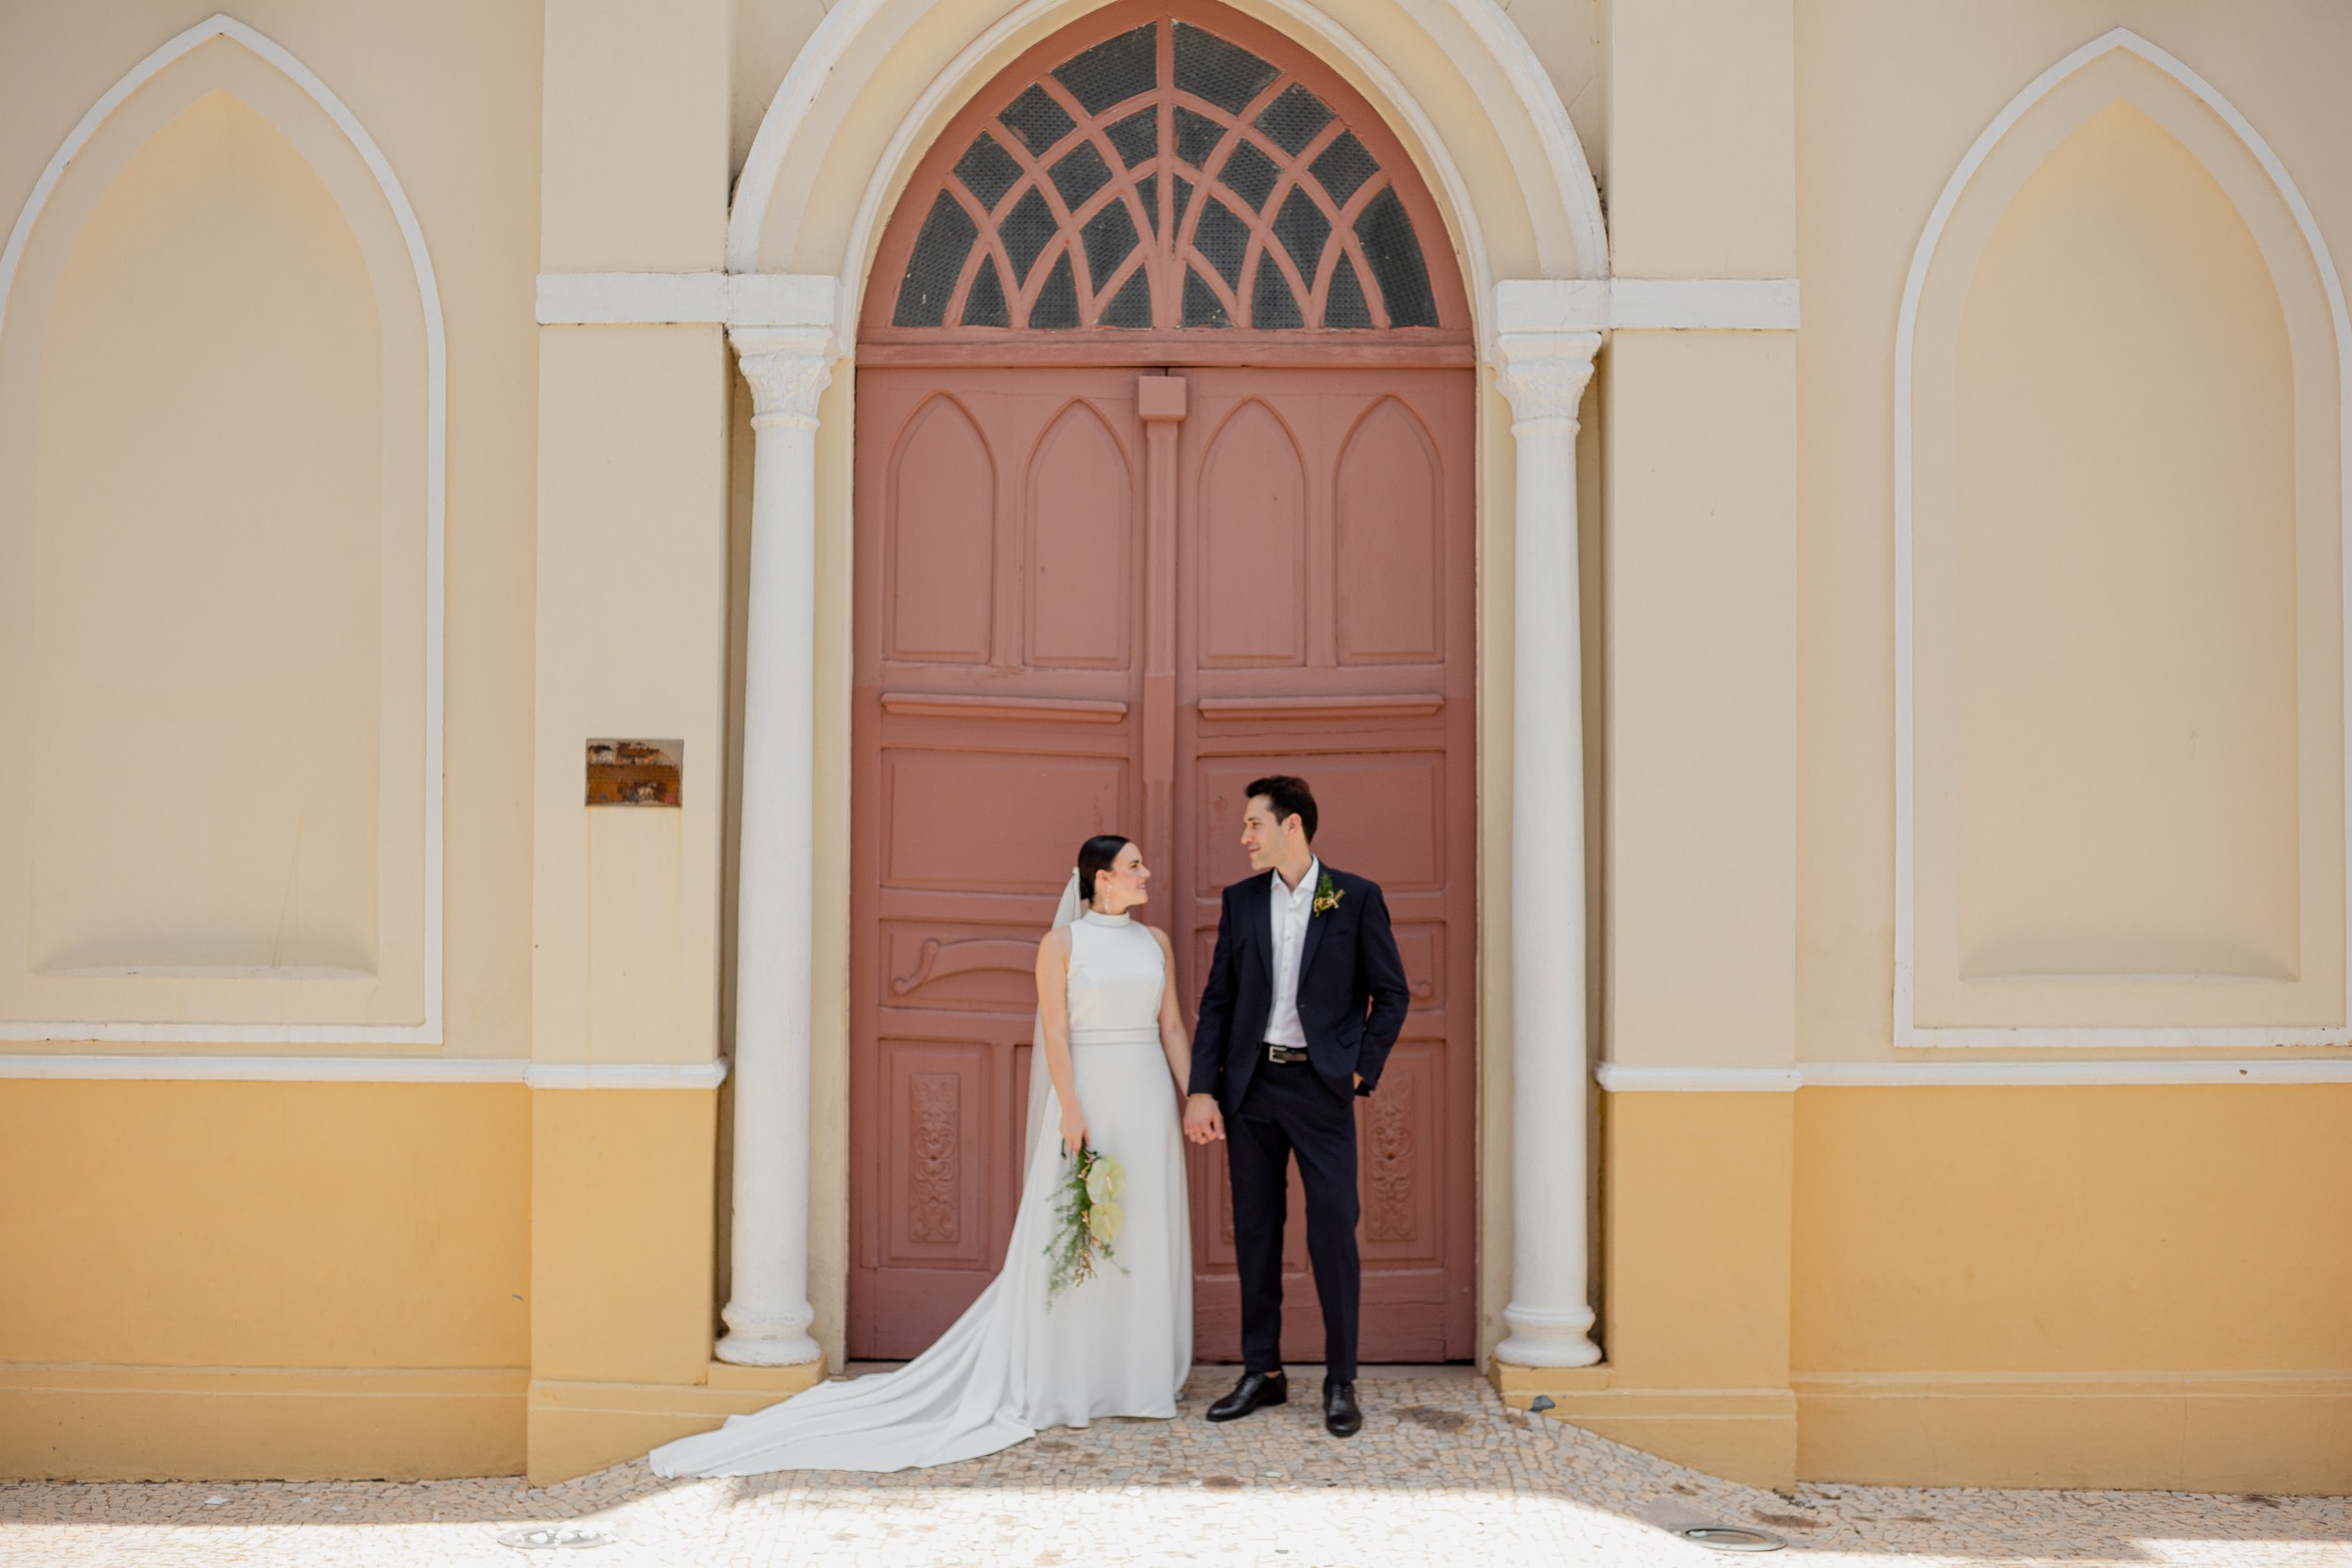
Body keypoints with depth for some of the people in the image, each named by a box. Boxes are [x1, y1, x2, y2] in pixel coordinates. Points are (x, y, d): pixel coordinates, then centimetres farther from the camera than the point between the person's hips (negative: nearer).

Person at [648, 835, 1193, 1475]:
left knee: (1145, 1235, 7)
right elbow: (1055, 1032, -7)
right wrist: (1070, 1109, -15)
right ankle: (1065, 1383, 9)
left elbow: (1173, 1026, 11)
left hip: (1148, 1098, 5)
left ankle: (1138, 1376, 19)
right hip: (1089, 1094, -4)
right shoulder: (1061, 942, -2)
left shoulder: (1156, 942, 11)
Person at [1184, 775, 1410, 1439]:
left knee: (1334, 1230, -2)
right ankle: (1262, 1372, 21)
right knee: (1255, 1231, 9)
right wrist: (1201, 1090, 0)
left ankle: (1341, 1382, 9)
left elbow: (1391, 993, 1)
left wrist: (1361, 1072, -6)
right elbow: (1216, 1001, 7)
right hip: (1250, 1086, 4)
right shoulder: (1240, 900, 7)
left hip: (1320, 1086, -3)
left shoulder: (1357, 898, -2)